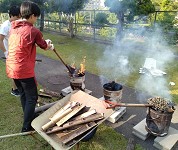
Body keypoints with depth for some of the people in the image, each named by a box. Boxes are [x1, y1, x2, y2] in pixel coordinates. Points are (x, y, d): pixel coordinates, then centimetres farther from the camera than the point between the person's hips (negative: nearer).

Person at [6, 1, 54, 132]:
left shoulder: (14, 28, 8)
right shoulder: (33, 31, -14)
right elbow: (44, 45, 2)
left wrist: (45, 43, 22)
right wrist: (50, 46, 24)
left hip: (12, 68, 8)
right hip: (24, 70, -8)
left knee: (24, 95, 22)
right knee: (32, 97, 6)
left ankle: (30, 118, 38)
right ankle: (27, 127, 14)